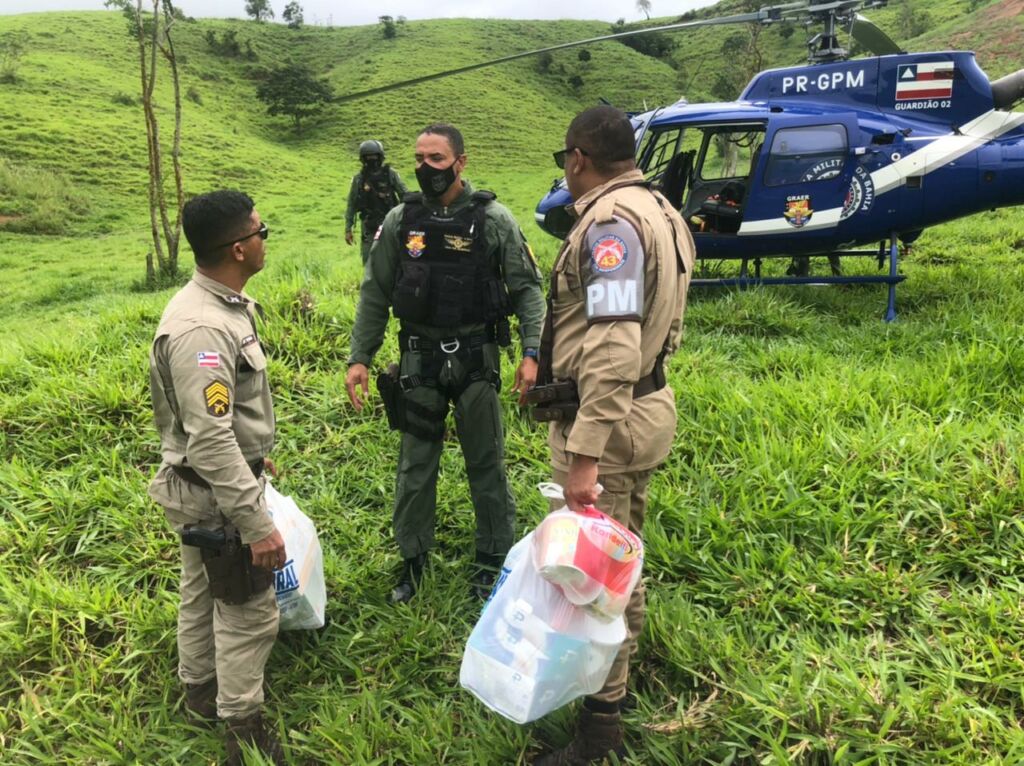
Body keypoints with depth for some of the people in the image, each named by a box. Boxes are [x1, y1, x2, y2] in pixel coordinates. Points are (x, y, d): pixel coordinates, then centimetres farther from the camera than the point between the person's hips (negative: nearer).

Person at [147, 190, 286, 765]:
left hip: (219, 482, 10)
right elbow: (210, 441, -32)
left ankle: (202, 689, 45)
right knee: (250, 610, 5)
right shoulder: (200, 330, -31)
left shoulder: (224, 304, 1)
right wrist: (257, 524, -28)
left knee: (205, 592, 25)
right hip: (216, 494, -10)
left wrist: (256, 451, 26)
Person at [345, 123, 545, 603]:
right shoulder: (400, 220, 1)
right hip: (419, 359, 2)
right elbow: (375, 293, 6)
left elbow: (527, 288, -3)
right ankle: (412, 560, 27)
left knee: (486, 463, 8)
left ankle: (494, 559, 26)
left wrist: (530, 352, -13)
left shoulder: (493, 220, -5)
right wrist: (359, 357, 3)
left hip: (476, 358, -2)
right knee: (415, 464, 11)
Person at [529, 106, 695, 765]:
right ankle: (620, 670, 43)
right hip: (649, 406, 10)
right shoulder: (658, 211, 11)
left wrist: (584, 455, -29)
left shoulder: (610, 221, -20)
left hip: (609, 417, -10)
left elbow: (612, 350, -28)